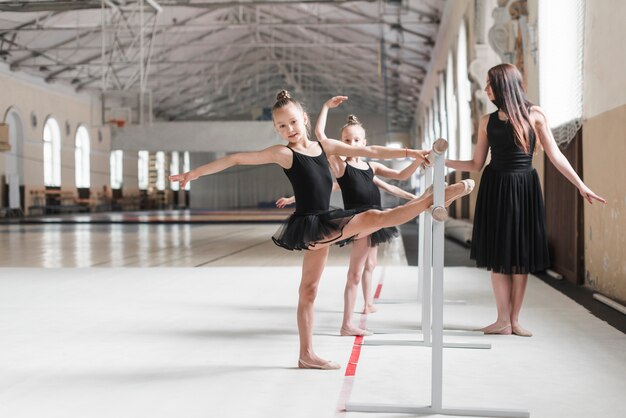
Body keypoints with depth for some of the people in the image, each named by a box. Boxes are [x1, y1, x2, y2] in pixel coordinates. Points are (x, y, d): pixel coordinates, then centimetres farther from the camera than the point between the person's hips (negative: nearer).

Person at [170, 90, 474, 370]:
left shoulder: (325, 147, 9)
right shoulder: (283, 153, -8)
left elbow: (369, 151, 8)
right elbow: (236, 159, -7)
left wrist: (408, 153, 3)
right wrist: (194, 173, -8)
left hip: (322, 225, 7)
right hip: (309, 225, -7)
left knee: (308, 290, 13)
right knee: (376, 217, -15)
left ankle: (306, 355, 21)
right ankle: (437, 198, -7)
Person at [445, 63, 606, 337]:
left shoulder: (535, 114, 1)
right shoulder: (488, 121, 7)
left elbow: (555, 156, 0)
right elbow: (476, 164, 10)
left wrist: (581, 186, -5)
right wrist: (442, 161, 0)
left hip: (524, 188, -1)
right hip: (495, 188, 2)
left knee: (521, 255, 0)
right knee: (498, 254, -1)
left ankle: (514, 320, 7)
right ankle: (503, 320, 4)